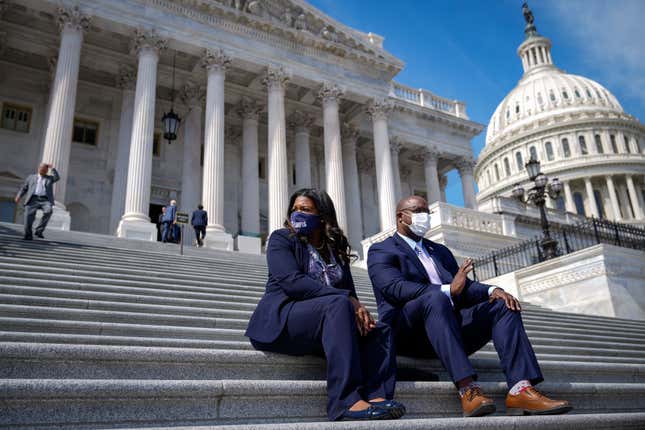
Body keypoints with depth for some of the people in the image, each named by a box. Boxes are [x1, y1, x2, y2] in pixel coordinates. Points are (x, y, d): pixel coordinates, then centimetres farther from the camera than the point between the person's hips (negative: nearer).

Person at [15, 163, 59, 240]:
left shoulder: (50, 178, 25)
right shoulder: (31, 177, 25)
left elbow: (57, 177, 4)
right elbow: (24, 188, 21)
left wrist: (52, 168, 4)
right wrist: (19, 196, 6)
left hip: (45, 200, -1)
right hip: (33, 199, 1)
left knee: (48, 211, -30)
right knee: (29, 215, -16)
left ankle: (39, 231, -22)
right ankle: (28, 235, -6)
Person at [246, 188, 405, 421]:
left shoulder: (336, 249, 18)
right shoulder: (281, 238, 3)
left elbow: (350, 292, 10)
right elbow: (292, 281, -15)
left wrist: (357, 309, -16)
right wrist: (346, 298, -22)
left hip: (324, 321, 6)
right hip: (281, 320, -6)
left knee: (380, 330, -13)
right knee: (338, 304, -32)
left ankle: (377, 396, -33)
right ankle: (346, 401, -40)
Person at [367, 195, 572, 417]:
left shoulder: (440, 251, 28)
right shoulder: (381, 251, 5)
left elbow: (464, 287, 17)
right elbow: (395, 288, -14)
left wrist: (492, 290, -6)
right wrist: (447, 290, -24)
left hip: (452, 325, 6)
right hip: (408, 332, -6)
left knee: (504, 305, -12)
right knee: (435, 297, -35)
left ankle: (520, 390, -28)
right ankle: (468, 390, -44)